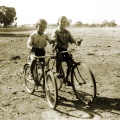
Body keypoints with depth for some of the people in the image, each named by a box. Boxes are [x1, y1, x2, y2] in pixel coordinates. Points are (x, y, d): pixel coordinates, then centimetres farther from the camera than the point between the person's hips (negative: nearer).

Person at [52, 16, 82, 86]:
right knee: (60, 58, -36)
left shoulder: (67, 32, 13)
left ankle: (66, 79, 13)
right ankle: (57, 72, -16)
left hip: (65, 50, 5)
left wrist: (76, 42, -25)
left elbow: (71, 39, -3)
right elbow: (54, 39, -20)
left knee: (70, 64, -3)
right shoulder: (56, 32, 0)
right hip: (58, 49, -5)